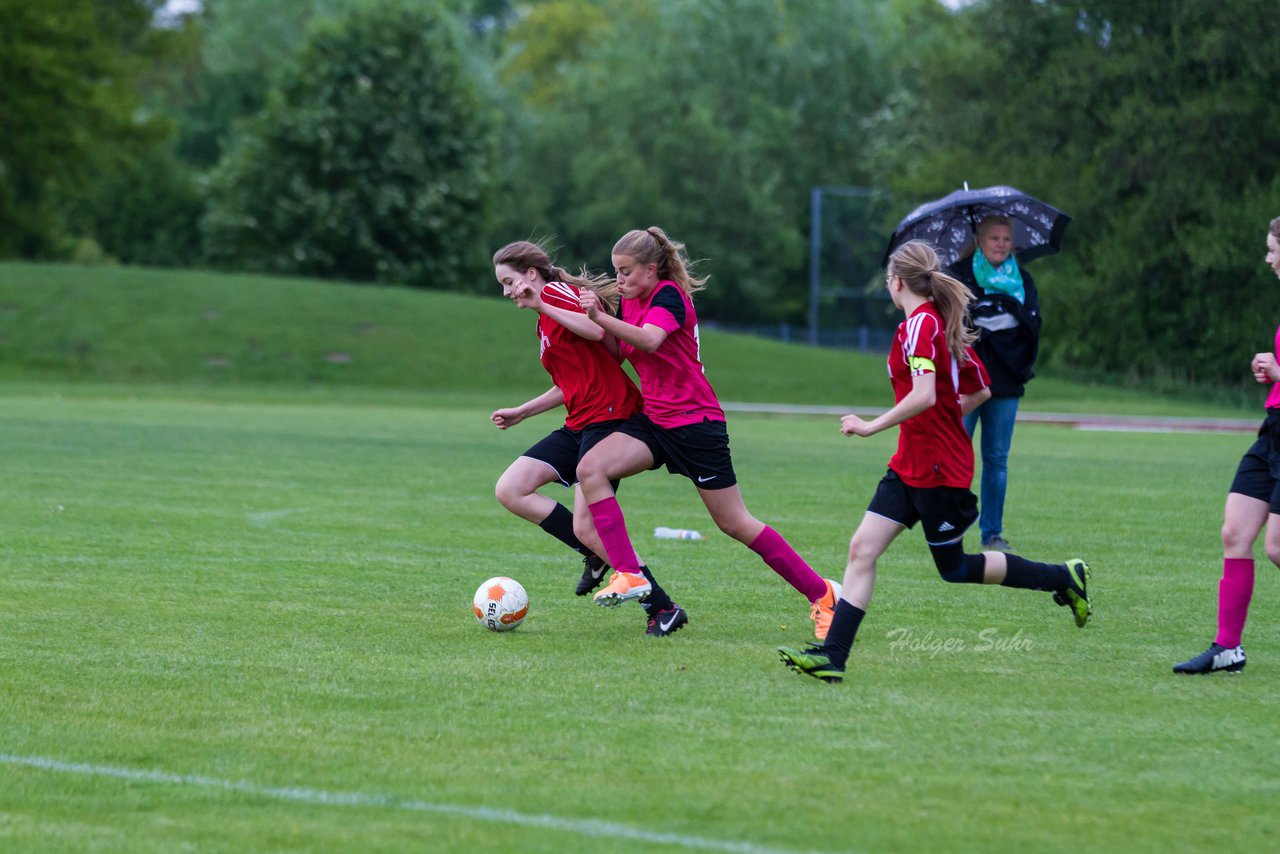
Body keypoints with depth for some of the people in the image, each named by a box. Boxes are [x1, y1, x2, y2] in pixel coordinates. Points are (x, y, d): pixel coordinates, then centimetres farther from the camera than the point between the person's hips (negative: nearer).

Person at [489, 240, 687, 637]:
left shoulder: (555, 292, -6)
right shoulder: (543, 324, 22)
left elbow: (599, 331, -23)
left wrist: (543, 305, -21)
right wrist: (520, 412, 27)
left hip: (608, 417, -10)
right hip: (579, 425, 10)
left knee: (586, 528, -14)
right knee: (510, 490, 0)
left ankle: (664, 608, -4)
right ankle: (597, 556, 7)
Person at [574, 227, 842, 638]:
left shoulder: (669, 296, -15)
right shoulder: (631, 300, 10)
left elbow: (649, 341, -34)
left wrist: (600, 317, -43)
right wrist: (600, 313, -5)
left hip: (695, 422, -8)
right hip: (654, 420, 8)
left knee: (734, 523, -3)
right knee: (591, 469, -16)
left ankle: (821, 593, 10)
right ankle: (629, 575, -18)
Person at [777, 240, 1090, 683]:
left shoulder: (919, 326, -19)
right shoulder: (944, 323, 10)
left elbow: (924, 396, -32)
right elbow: (979, 392, 18)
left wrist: (872, 426, -24)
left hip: (937, 469, -9)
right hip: (910, 465, 9)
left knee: (953, 567, 6)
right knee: (862, 549, 0)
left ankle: (1063, 577, 19)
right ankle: (832, 654, -5)